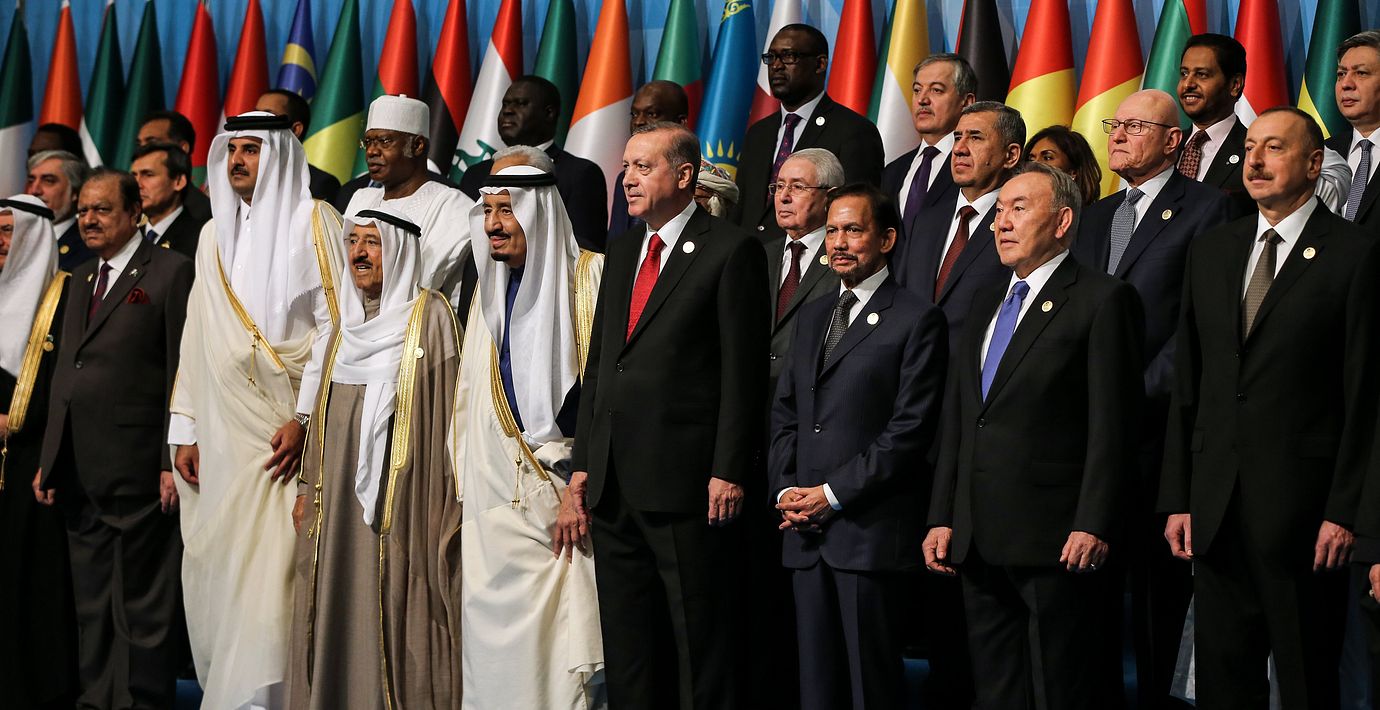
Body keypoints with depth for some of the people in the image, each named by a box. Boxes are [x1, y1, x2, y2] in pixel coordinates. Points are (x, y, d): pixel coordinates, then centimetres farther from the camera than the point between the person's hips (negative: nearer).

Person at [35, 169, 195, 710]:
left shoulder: (170, 270, -4)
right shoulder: (79, 281, 19)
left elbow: (182, 373, -9)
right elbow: (64, 374, 20)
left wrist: (174, 462, -14)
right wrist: (49, 460, 15)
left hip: (136, 472, -7)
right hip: (78, 474, 7)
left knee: (143, 604, 0)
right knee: (91, 602, 13)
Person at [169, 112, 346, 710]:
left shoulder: (312, 221, 0)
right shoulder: (214, 234, 18)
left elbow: (333, 322, -7)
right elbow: (197, 337, 17)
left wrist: (305, 418, -14)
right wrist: (185, 429, 10)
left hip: (286, 426, -5)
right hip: (223, 428, 6)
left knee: (272, 567, -11)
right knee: (216, 566, 3)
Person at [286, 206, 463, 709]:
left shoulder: (429, 316, -5)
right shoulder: (350, 321, 15)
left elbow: (446, 408, -10)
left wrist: (445, 499, -15)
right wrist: (308, 488, 16)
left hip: (403, 500, -6)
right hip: (341, 502, 6)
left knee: (396, 611, -5)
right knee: (340, 617, 7)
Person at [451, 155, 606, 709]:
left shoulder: (589, 275, -6)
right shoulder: (490, 288, 16)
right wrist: (467, 492, 15)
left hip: (566, 494, -6)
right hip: (496, 499, 6)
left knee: (567, 637, -8)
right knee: (496, 641, 5)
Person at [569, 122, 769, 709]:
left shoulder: (730, 251, -5)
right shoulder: (622, 251, 17)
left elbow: (743, 370, -9)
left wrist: (729, 470, -14)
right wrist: (583, 462, 13)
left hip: (687, 483, -7)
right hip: (614, 484, 7)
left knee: (700, 643, 0)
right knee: (626, 642, 13)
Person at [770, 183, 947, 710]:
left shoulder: (917, 320, -3)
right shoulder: (813, 316, 19)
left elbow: (910, 429, -10)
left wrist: (833, 494, -13)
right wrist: (786, 490, 2)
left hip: (871, 530, -6)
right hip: (806, 530, 6)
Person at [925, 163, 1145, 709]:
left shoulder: (1103, 300, -4)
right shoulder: (988, 304, 19)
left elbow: (1112, 424, -11)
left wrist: (1093, 526, -17)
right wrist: (941, 518, 11)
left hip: (1055, 542, -7)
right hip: (979, 542, 7)